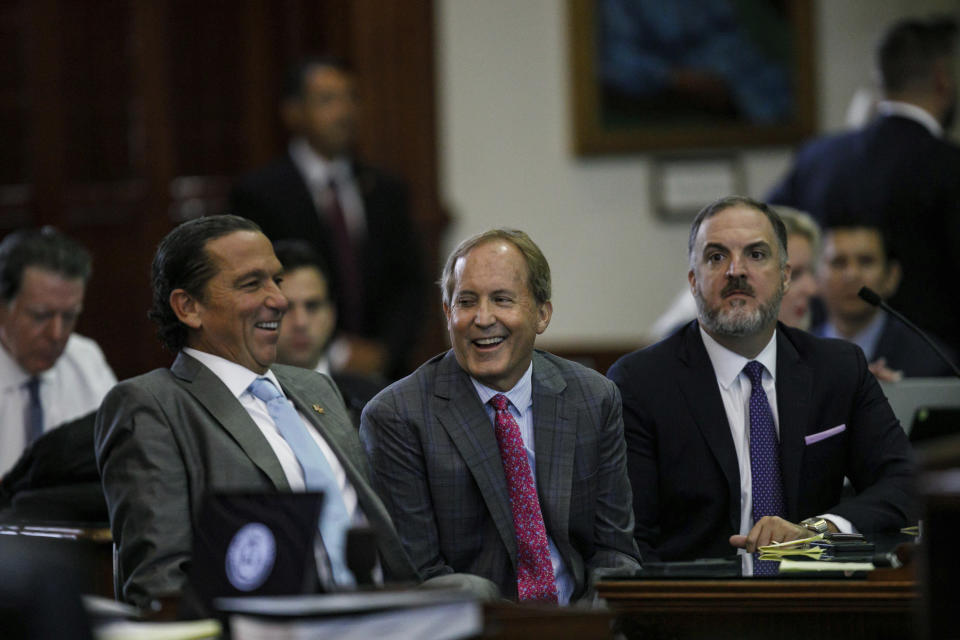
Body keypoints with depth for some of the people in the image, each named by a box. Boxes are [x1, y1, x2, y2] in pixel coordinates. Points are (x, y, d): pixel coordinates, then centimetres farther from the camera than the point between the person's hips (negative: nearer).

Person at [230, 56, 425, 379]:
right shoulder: (258, 193, 1)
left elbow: (409, 285, 13)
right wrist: (335, 353, -9)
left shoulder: (386, 191, 15)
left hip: (380, 373, 4)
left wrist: (383, 351, -4)